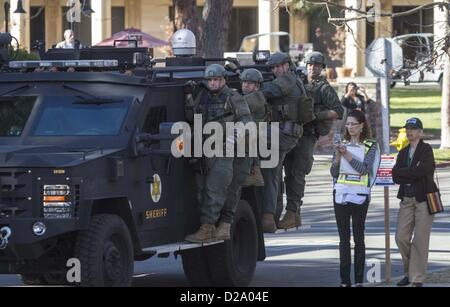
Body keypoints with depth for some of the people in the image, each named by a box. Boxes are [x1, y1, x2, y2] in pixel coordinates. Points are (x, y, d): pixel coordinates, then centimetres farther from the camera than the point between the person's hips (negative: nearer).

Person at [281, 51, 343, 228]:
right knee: (290, 175, 4)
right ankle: (296, 215, 10)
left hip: (307, 136, -7)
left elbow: (338, 112, -8)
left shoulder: (324, 89, 0)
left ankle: (291, 213, -21)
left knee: (297, 174, -15)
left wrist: (316, 115, -16)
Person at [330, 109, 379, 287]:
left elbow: (364, 169, -13)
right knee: (343, 238, 3)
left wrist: (347, 154, -19)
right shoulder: (342, 144, 11)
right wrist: (338, 156, -10)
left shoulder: (370, 146, 1)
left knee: (358, 237, -3)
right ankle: (345, 280, 5)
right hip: (341, 194, 4)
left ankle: (359, 280, -1)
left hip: (359, 194, -3)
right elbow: (334, 173, 6)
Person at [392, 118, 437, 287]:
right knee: (401, 237, 1)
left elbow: (421, 170, -19)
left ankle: (417, 279, -1)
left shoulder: (426, 149, -4)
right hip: (407, 199, 6)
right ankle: (409, 272, 18)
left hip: (424, 199, -6)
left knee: (420, 240, -6)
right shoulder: (403, 152, 15)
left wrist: (401, 172, -6)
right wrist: (414, 174, -11)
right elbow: (396, 177, 5)